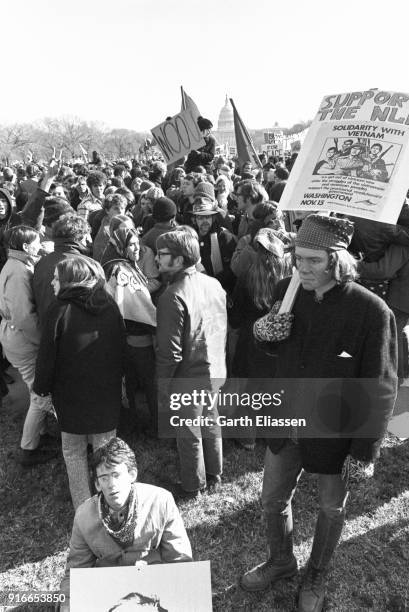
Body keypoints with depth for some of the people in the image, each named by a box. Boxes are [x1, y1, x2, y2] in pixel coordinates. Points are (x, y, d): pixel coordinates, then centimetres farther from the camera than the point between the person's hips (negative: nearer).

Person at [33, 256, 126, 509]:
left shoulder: (60, 310, -14)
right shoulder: (110, 306, -2)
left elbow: (47, 355, -11)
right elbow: (121, 348, 6)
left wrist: (42, 388, 3)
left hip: (71, 395, -3)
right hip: (107, 393, 4)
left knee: (74, 451, 14)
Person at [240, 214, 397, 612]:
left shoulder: (371, 311, -23)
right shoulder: (287, 291, -8)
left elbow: (380, 389, -16)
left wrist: (365, 451, -13)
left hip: (334, 432, -4)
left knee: (331, 508, 20)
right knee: (273, 499, 20)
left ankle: (316, 577, 48)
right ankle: (280, 561, 50)